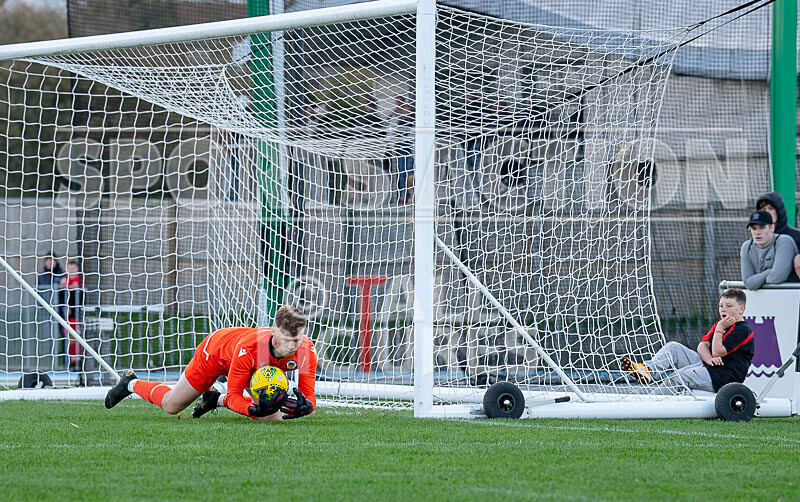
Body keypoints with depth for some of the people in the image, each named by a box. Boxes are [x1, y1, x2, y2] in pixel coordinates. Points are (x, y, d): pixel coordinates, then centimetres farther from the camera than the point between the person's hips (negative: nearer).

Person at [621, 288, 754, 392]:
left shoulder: (743, 330, -9)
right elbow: (702, 345, 7)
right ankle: (647, 370, -26)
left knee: (680, 376, -32)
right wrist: (709, 359, -13)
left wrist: (720, 328, -11)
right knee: (673, 347, -3)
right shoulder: (720, 324, 21)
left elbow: (718, 352, -17)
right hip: (706, 365, 9)